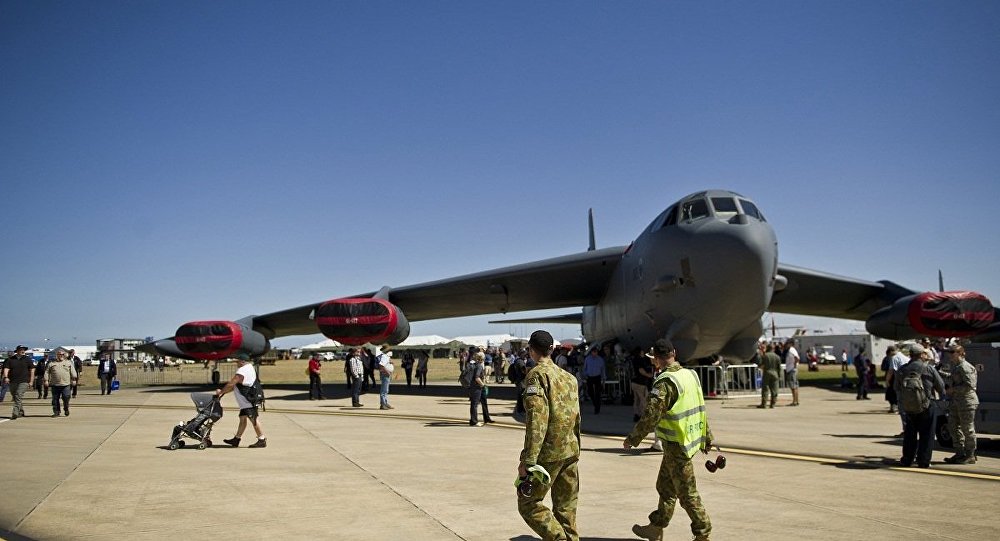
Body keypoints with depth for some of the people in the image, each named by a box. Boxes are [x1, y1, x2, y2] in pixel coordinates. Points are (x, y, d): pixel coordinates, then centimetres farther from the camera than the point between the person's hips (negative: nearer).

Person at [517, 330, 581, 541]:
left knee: (528, 502, 2)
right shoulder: (569, 377, 13)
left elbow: (537, 419, -19)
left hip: (548, 454, -7)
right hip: (571, 452, 7)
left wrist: (528, 459, -20)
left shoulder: (537, 375, -10)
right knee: (566, 507, 14)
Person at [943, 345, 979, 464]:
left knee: (967, 429, -1)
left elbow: (969, 385, -21)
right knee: (954, 427, 12)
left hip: (966, 402, -10)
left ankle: (970, 456, 9)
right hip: (955, 402, 10)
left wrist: (953, 389, -17)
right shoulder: (955, 366, 15)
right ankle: (960, 453, 20)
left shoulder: (965, 367, -15)